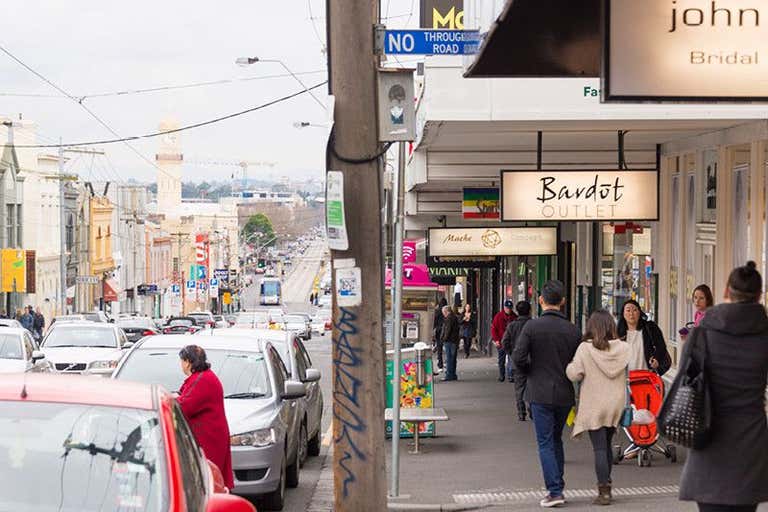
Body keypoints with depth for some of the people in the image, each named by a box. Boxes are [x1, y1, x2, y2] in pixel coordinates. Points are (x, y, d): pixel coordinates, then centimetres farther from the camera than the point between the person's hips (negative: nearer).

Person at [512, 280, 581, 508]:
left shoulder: (532, 326, -10)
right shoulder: (573, 330, -2)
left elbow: (518, 358, -14)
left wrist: (531, 373, 5)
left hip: (540, 393, -3)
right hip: (565, 394, 3)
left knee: (546, 443, 0)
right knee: (556, 440, 19)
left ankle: (554, 491, -7)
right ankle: (558, 486, 21)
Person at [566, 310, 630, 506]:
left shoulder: (585, 348, -11)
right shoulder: (623, 348, -1)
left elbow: (575, 375, -12)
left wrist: (569, 365, 6)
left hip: (594, 406, -4)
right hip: (616, 404, 4)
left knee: (599, 448, -2)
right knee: (607, 445, 18)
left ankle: (604, 491, -5)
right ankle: (606, 484, 24)